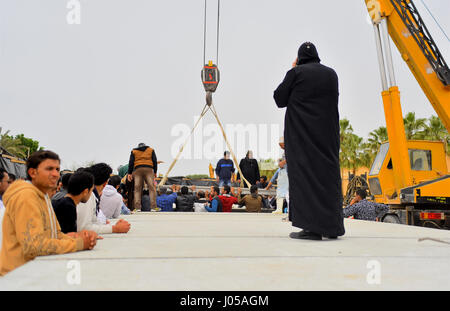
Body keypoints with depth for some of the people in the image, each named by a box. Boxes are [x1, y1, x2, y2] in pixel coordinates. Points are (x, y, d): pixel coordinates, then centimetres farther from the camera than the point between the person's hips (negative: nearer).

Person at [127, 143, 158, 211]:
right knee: (152, 188, -5)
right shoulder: (151, 150, 20)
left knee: (137, 189, -1)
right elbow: (155, 161, 10)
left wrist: (129, 173, 8)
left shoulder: (133, 151, 21)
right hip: (148, 169, -1)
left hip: (137, 170, 1)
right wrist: (155, 172, 11)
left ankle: (137, 207, -11)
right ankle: (153, 207, -15)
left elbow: (131, 162, 10)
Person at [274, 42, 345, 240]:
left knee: (305, 174, -4)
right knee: (328, 174, 9)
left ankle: (312, 227, -8)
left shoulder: (296, 72, -3)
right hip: (327, 134, 5)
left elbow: (279, 100, 1)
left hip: (302, 134, -5)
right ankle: (332, 227, 14)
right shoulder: (331, 74, 11)